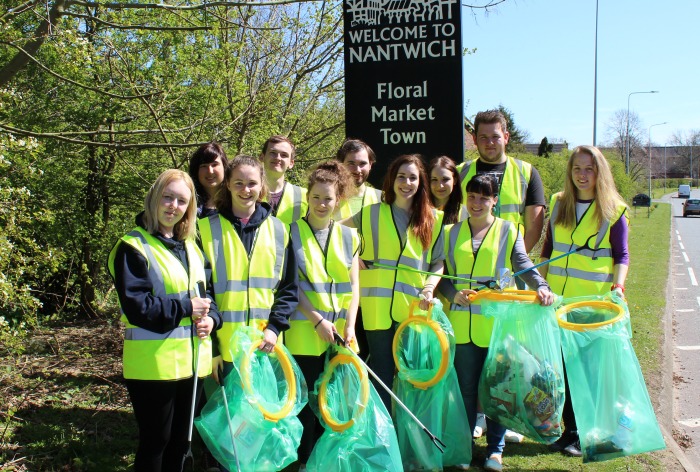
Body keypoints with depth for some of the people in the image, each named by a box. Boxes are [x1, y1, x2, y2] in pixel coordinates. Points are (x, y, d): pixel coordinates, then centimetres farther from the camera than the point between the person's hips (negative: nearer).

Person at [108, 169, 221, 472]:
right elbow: (136, 306, -18)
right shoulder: (133, 247, -9)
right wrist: (185, 308, -16)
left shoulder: (192, 247, 13)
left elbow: (206, 294, 15)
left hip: (192, 362, 7)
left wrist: (211, 319, -6)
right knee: (155, 441, 5)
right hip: (153, 365, -7)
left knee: (180, 440, 17)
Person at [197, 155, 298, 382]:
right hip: (224, 349, -2)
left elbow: (289, 288, 8)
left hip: (266, 347, 2)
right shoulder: (207, 228, 0)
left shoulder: (278, 230, 7)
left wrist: (274, 327, -6)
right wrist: (209, 347, -6)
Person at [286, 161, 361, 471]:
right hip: (304, 335, -3)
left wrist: (350, 326, -6)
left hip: (340, 335, 3)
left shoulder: (348, 236, 8)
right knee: (307, 400, 4)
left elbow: (354, 286, 6)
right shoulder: (292, 233, -2)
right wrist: (318, 320, -14)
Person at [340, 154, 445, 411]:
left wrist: (430, 287, -8)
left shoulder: (433, 218, 10)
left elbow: (438, 262, 10)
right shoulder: (372, 213, 9)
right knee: (382, 372, 5)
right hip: (377, 306, 0)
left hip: (415, 307, 0)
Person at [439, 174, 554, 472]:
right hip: (462, 323, 2)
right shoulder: (452, 232, 10)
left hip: (496, 321, -1)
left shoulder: (509, 230, 4)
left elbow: (523, 264, -7)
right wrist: (454, 294, -12)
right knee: (466, 388, 8)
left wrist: (541, 286, -25)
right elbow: (441, 273, 7)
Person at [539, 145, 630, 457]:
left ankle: (585, 434, 16)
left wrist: (618, 284, -17)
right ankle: (569, 429, 21)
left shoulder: (613, 210, -2)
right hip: (558, 299, 4)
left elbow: (622, 256, -1)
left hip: (594, 302, -4)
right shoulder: (558, 203, 8)